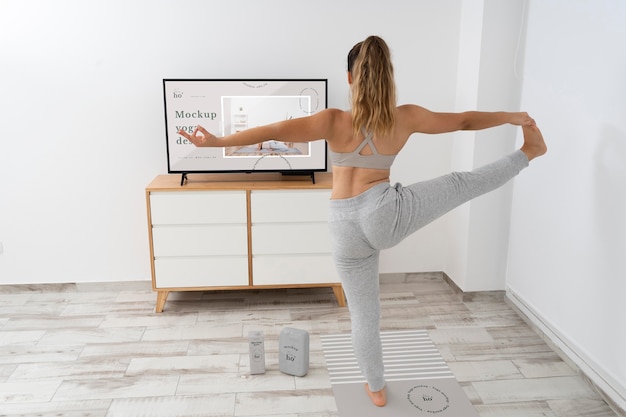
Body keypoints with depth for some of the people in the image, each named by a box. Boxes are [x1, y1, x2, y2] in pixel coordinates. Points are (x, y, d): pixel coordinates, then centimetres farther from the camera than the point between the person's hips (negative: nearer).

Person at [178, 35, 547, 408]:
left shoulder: (335, 122, -10)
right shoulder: (406, 118, -4)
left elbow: (277, 131, -20)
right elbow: (465, 120, 9)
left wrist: (218, 141, -17)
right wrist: (513, 117, 24)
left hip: (347, 230, 1)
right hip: (386, 213, 0)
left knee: (364, 314, 17)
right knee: (462, 183, 20)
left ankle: (377, 389, 36)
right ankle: (527, 154, 41)